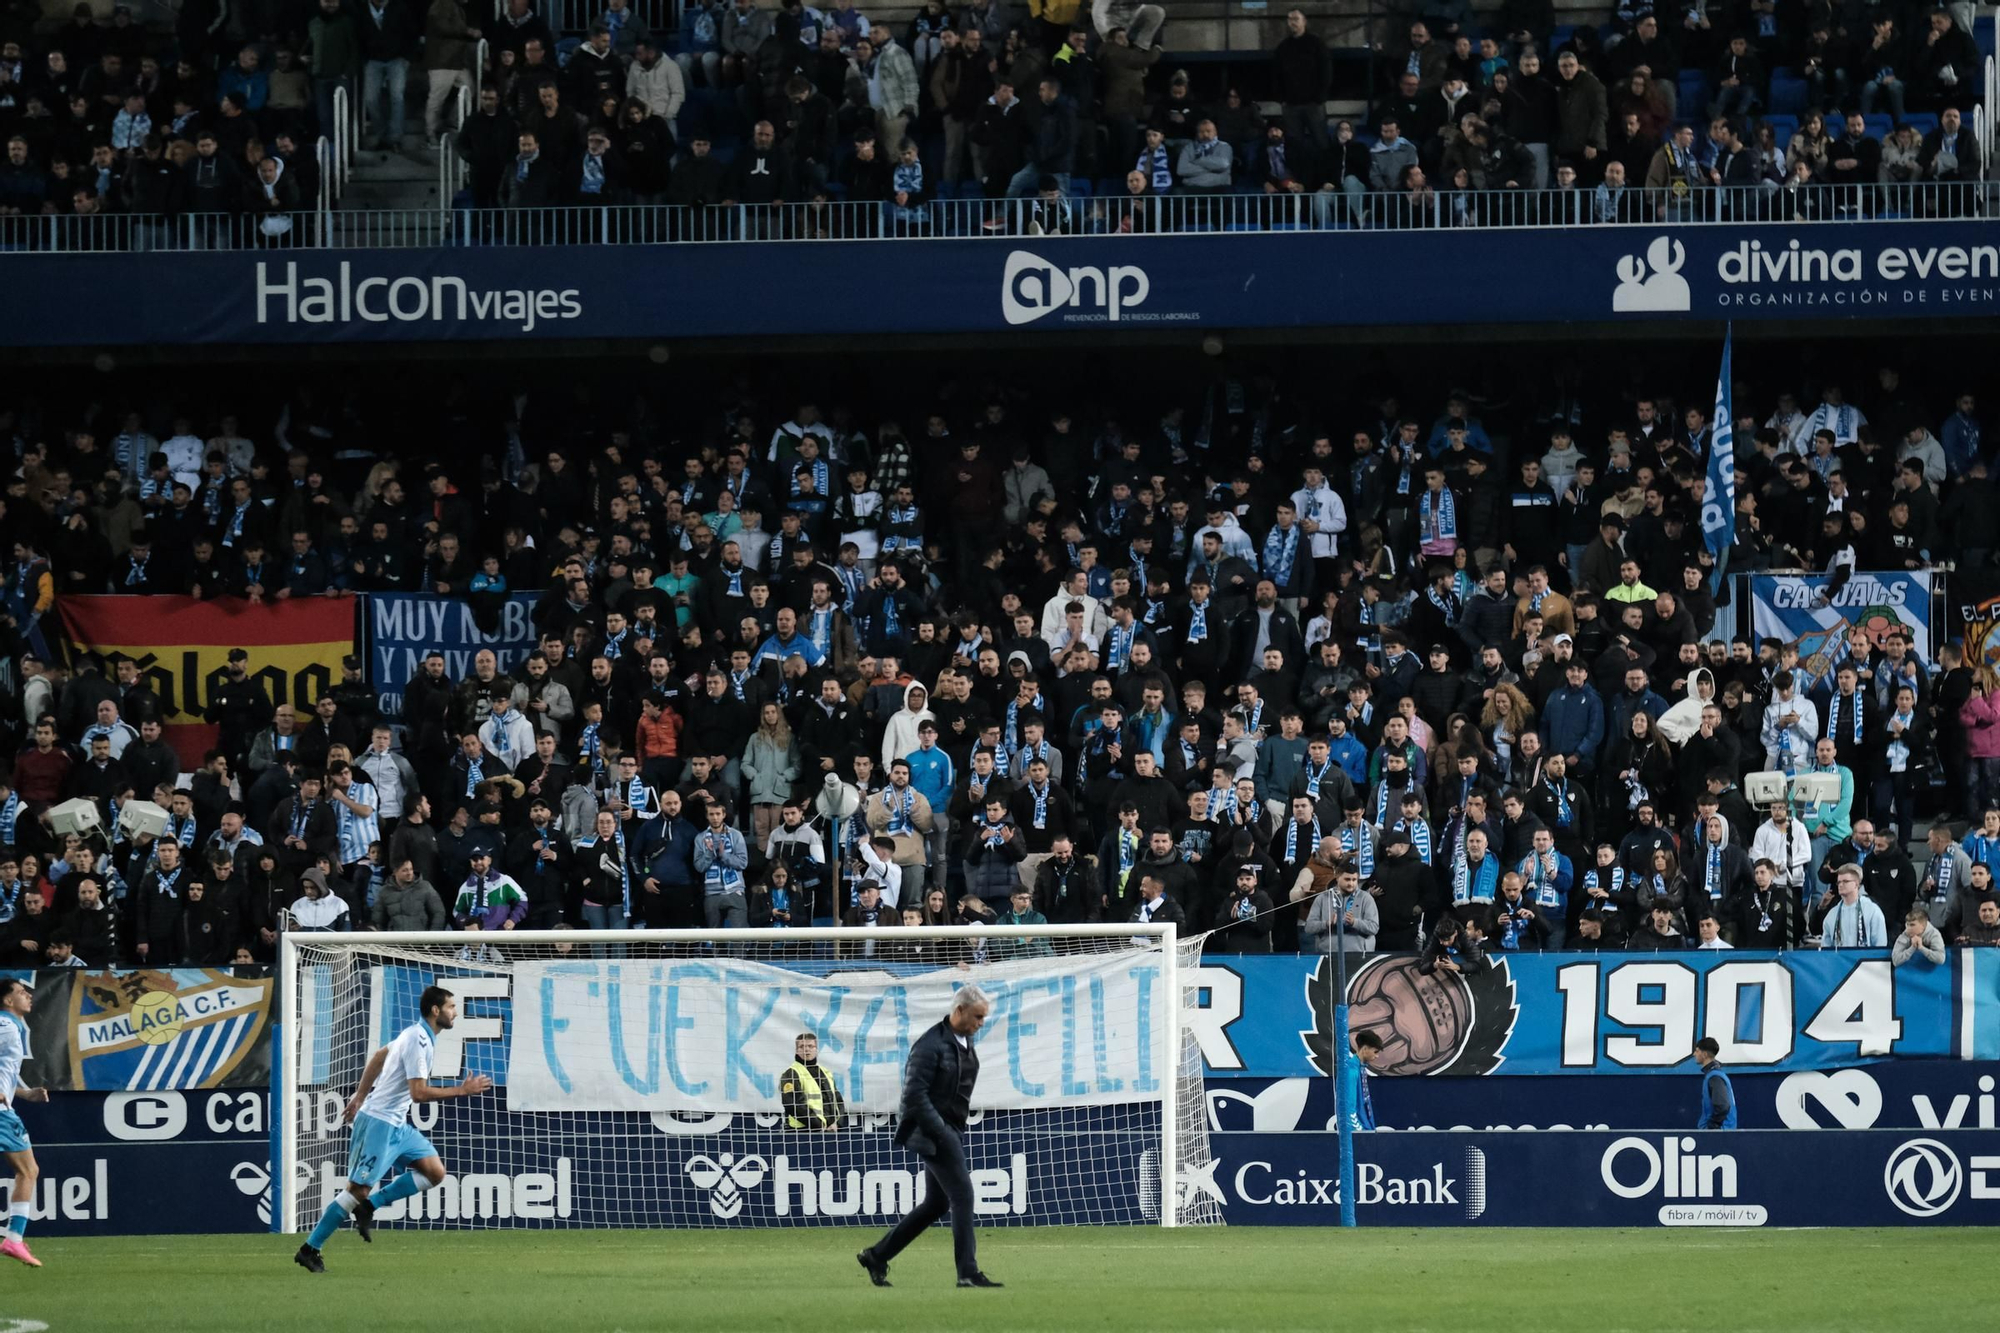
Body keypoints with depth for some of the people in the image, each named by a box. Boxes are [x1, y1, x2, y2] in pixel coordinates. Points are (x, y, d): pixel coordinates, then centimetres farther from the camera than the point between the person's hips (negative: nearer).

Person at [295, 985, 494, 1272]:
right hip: (379, 1123, -10)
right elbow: (418, 1092, -27)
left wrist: (360, 1096, 27)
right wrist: (462, 1090, -22)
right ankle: (309, 1250, 0)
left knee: (435, 1173, 2)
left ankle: (369, 1206, 5)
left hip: (397, 1125, 10)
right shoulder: (418, 1041, -21)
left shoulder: (417, 1034, 10)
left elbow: (379, 1057, 22)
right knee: (358, 1189, -7)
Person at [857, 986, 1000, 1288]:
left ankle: (876, 1256, 23)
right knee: (962, 1196, -13)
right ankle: (968, 1273, -13)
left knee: (936, 1204, 13)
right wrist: (941, 1132, -20)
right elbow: (914, 1094, -20)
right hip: (933, 1131, -10)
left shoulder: (966, 1043, 13)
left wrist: (956, 1131, 15)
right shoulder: (931, 1045, -16)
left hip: (951, 1132, 10)